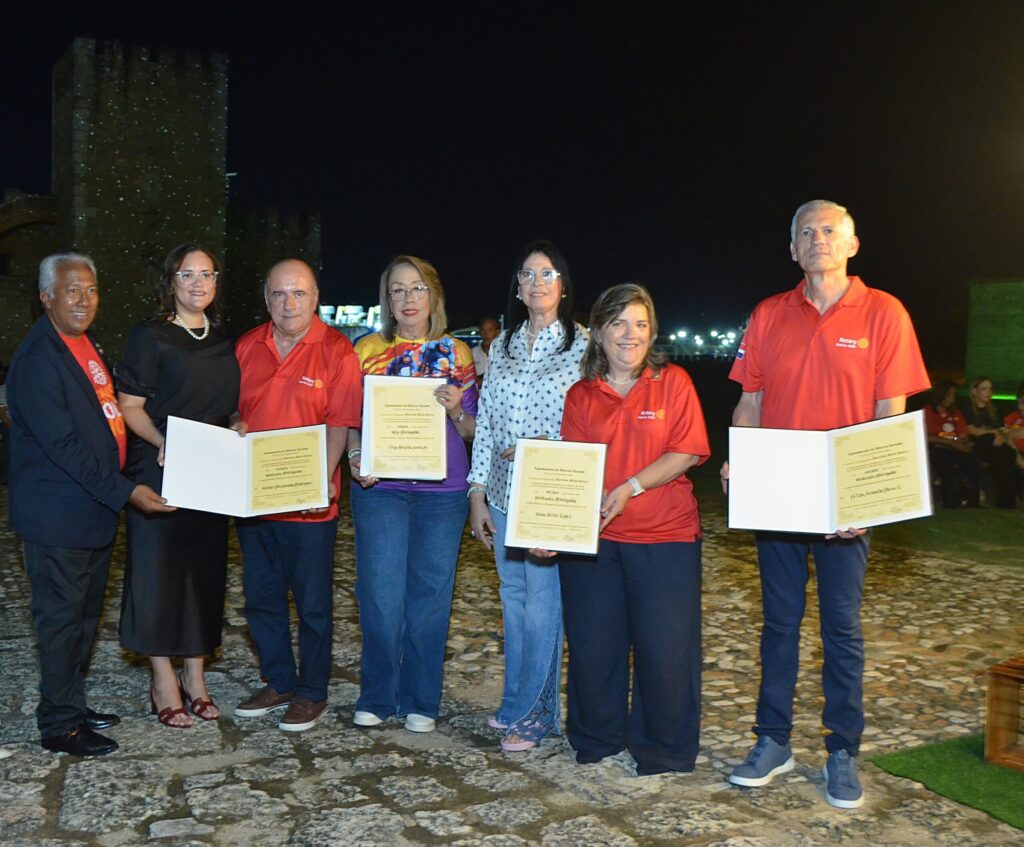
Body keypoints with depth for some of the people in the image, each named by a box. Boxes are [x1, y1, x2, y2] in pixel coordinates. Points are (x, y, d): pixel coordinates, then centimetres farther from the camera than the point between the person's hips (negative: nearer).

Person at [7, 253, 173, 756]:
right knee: (61, 620, 2)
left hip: (96, 511, 9)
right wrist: (125, 492, -24)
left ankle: (73, 706, 32)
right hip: (58, 517, -9)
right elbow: (62, 445, -23)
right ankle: (58, 725, 15)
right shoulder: (37, 359, -18)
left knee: (85, 617, 18)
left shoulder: (85, 344, 11)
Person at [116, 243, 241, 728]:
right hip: (160, 474, -5)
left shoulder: (222, 339, 12)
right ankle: (163, 683, 12)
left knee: (205, 570, 9)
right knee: (158, 570, 0)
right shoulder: (149, 338, -5)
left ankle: (194, 675, 22)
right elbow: (130, 407, -8)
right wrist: (163, 442, -23)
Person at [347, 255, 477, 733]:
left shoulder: (456, 354, 8)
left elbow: (472, 430, 9)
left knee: (430, 596, 4)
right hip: (379, 487, 0)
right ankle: (376, 698, 16)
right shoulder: (368, 350, 8)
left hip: (442, 490, 0)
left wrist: (456, 410, -12)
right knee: (380, 596, -1)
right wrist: (356, 458, -10)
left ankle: (421, 702, 18)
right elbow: (349, 420, 9)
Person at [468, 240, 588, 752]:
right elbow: (484, 423, 12)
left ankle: (530, 715, 10)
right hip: (504, 493, 5)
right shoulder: (502, 346, 12)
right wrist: (477, 494, 9)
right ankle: (517, 704, 23)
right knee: (512, 597, 11)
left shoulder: (581, 345, -3)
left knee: (542, 599, -2)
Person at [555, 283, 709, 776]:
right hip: (592, 537, 3)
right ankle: (597, 741, 28)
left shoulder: (672, 383, 1)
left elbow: (687, 452, -7)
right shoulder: (580, 396, 7)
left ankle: (662, 750, 19)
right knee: (592, 644, 9)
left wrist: (632, 486, -18)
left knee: (664, 646, 1)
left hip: (664, 536, -2)